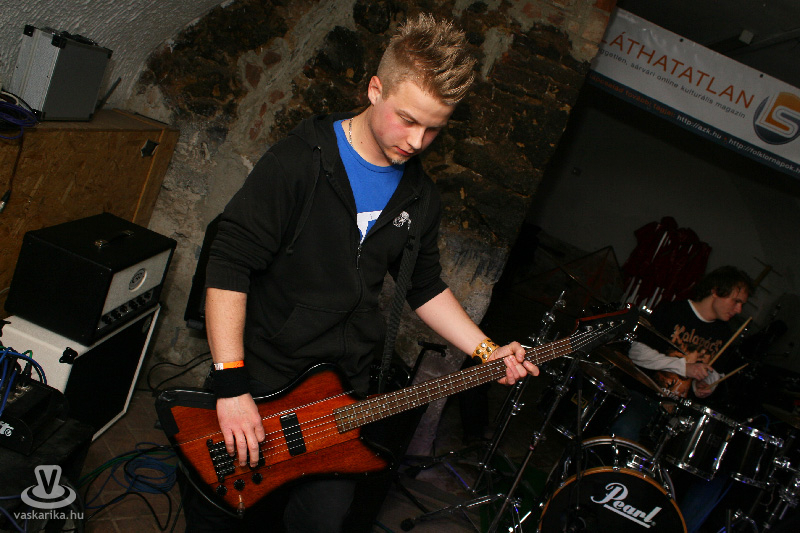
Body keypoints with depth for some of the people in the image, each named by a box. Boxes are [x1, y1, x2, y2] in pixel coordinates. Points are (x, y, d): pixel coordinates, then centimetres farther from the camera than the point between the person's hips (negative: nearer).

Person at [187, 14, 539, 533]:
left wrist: (486, 351, 1)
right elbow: (228, 267, -19)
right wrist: (231, 386, -24)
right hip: (259, 377, -4)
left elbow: (424, 285, 14)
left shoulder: (420, 197, 2)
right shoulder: (298, 163, -17)